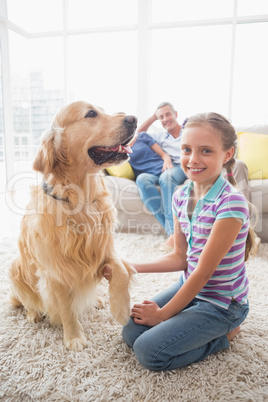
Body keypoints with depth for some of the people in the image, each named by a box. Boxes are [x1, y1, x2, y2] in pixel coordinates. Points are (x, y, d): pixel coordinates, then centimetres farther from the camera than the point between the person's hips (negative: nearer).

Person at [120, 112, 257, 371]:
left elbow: (203, 271, -22)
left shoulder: (231, 203, -26)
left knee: (149, 351, -13)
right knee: (130, 332, 3)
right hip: (188, 286, 7)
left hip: (221, 303, -6)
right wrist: (131, 268, -4)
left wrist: (162, 314, -12)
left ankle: (225, 333, 7)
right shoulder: (180, 196, -3)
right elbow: (180, 258, 4)